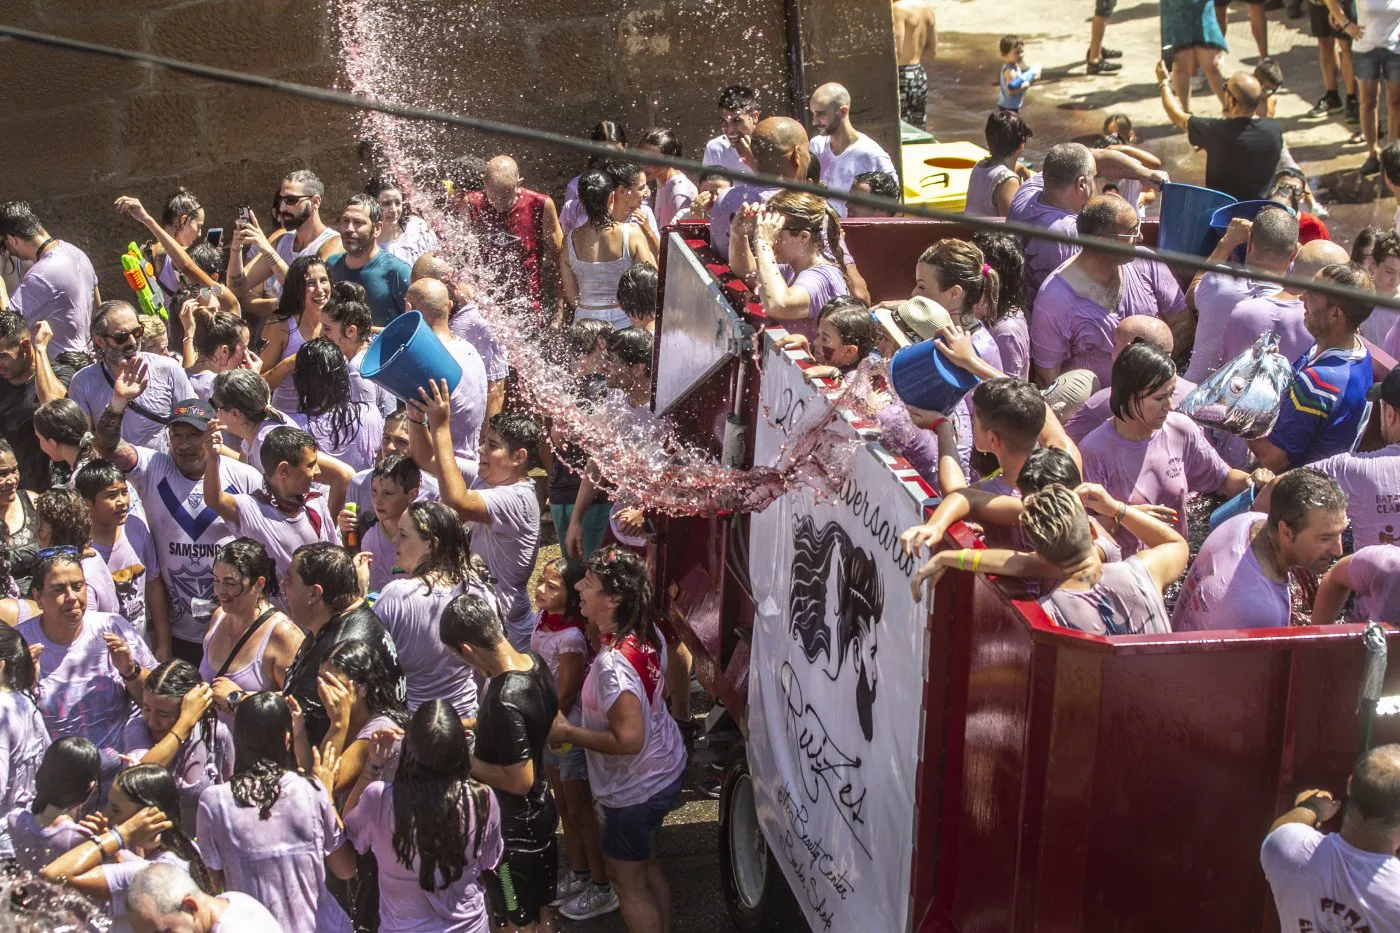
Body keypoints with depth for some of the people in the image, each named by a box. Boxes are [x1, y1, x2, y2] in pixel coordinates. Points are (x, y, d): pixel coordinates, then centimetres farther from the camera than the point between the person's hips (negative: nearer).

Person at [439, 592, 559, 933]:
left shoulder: (504, 700, -33)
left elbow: (520, 780, -27)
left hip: (514, 827, -8)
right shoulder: (536, 664, -7)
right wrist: (479, 724, 8)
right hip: (541, 810, 8)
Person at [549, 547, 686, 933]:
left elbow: (628, 739, -33)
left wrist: (568, 733, -21)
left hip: (634, 790, -9)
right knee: (646, 865, 26)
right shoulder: (648, 638, -6)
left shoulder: (612, 662, -32)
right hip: (665, 771, 9)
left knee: (627, 881, 10)